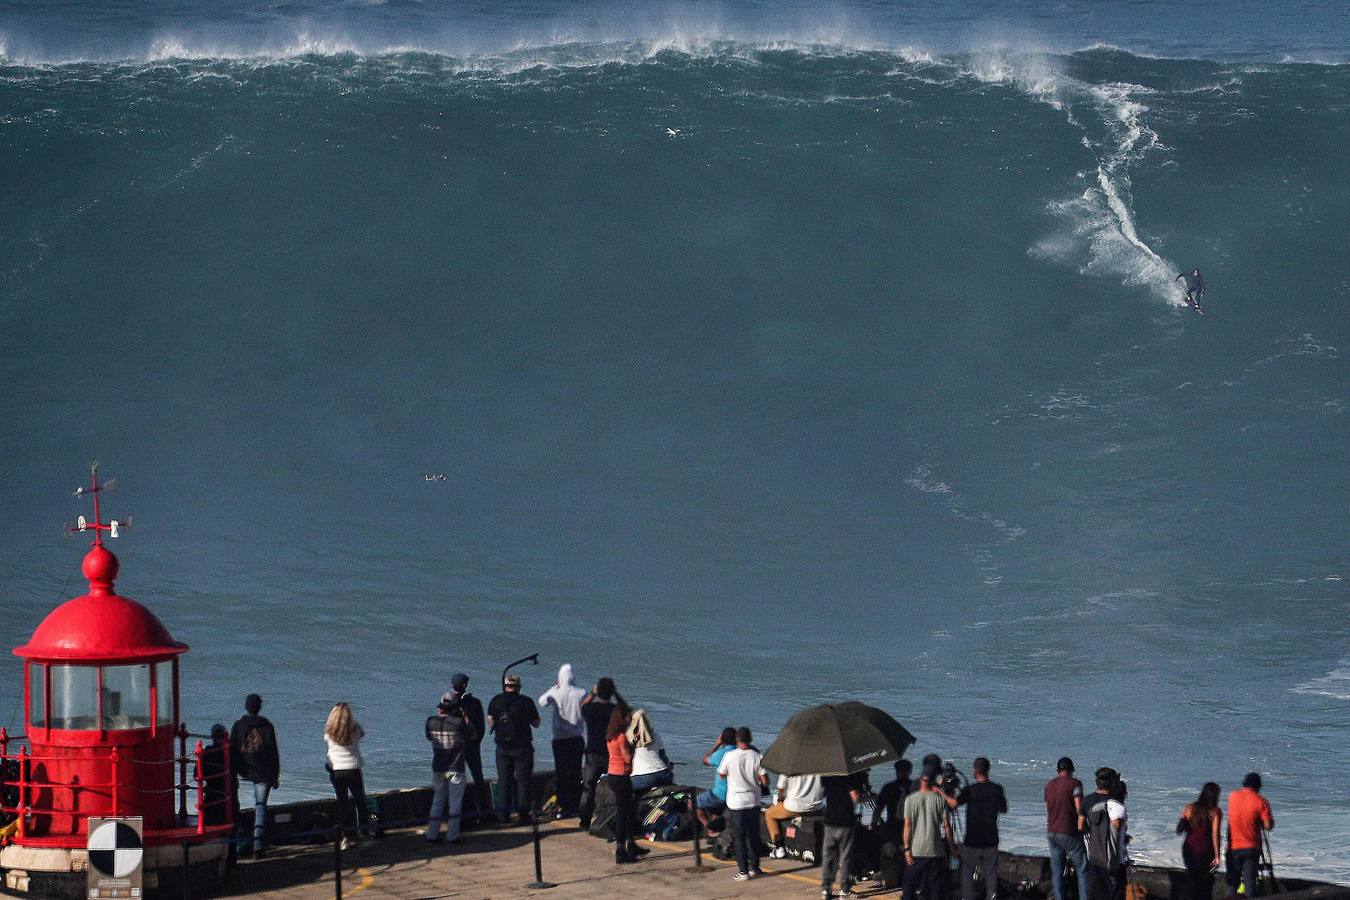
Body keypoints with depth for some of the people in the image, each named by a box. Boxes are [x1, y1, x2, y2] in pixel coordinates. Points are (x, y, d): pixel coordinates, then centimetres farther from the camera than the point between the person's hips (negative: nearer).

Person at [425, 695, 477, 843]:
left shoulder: (432, 722, -5)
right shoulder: (459, 723, -15)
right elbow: (471, 736, -1)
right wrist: (466, 718, 7)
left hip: (438, 768, 4)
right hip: (455, 769, -4)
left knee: (437, 800, 14)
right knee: (455, 802, 4)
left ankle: (432, 834, 13)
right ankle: (452, 835, 3)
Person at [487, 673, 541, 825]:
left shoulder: (496, 701, 0)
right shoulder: (526, 701, -6)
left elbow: (490, 723, 0)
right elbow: (536, 724, 0)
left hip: (503, 748, 2)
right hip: (523, 747, -2)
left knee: (503, 780, 8)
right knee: (523, 780, 4)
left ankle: (503, 815, 5)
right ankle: (523, 814, 1)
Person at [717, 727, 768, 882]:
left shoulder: (730, 756, -12)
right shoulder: (757, 757, -8)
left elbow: (721, 774, 3)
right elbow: (765, 782, -8)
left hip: (736, 803, -2)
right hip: (753, 802, 2)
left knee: (739, 837, 4)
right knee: (754, 836, 15)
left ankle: (743, 871, 2)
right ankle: (754, 867, 21)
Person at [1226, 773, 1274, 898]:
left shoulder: (1232, 797, 0)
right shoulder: (1260, 801, -10)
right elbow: (1268, 826, -10)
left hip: (1233, 847, 2)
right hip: (1251, 848, -2)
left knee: (1232, 882, 11)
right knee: (1250, 881, 1)